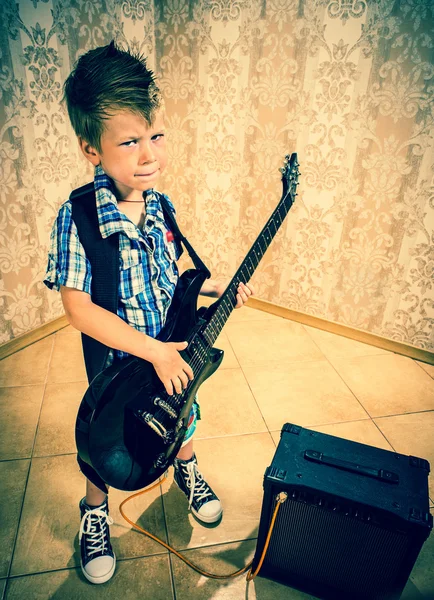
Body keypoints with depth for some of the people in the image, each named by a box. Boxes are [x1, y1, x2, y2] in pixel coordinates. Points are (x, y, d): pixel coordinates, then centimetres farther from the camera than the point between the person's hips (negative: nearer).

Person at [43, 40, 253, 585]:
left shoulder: (161, 206, -7)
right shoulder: (76, 218, -24)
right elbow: (78, 308, -25)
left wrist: (215, 286, 0)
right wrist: (154, 350, -26)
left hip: (176, 351, 5)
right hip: (118, 364, -4)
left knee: (183, 419, 27)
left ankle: (186, 470, 61)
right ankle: (95, 511, 51)